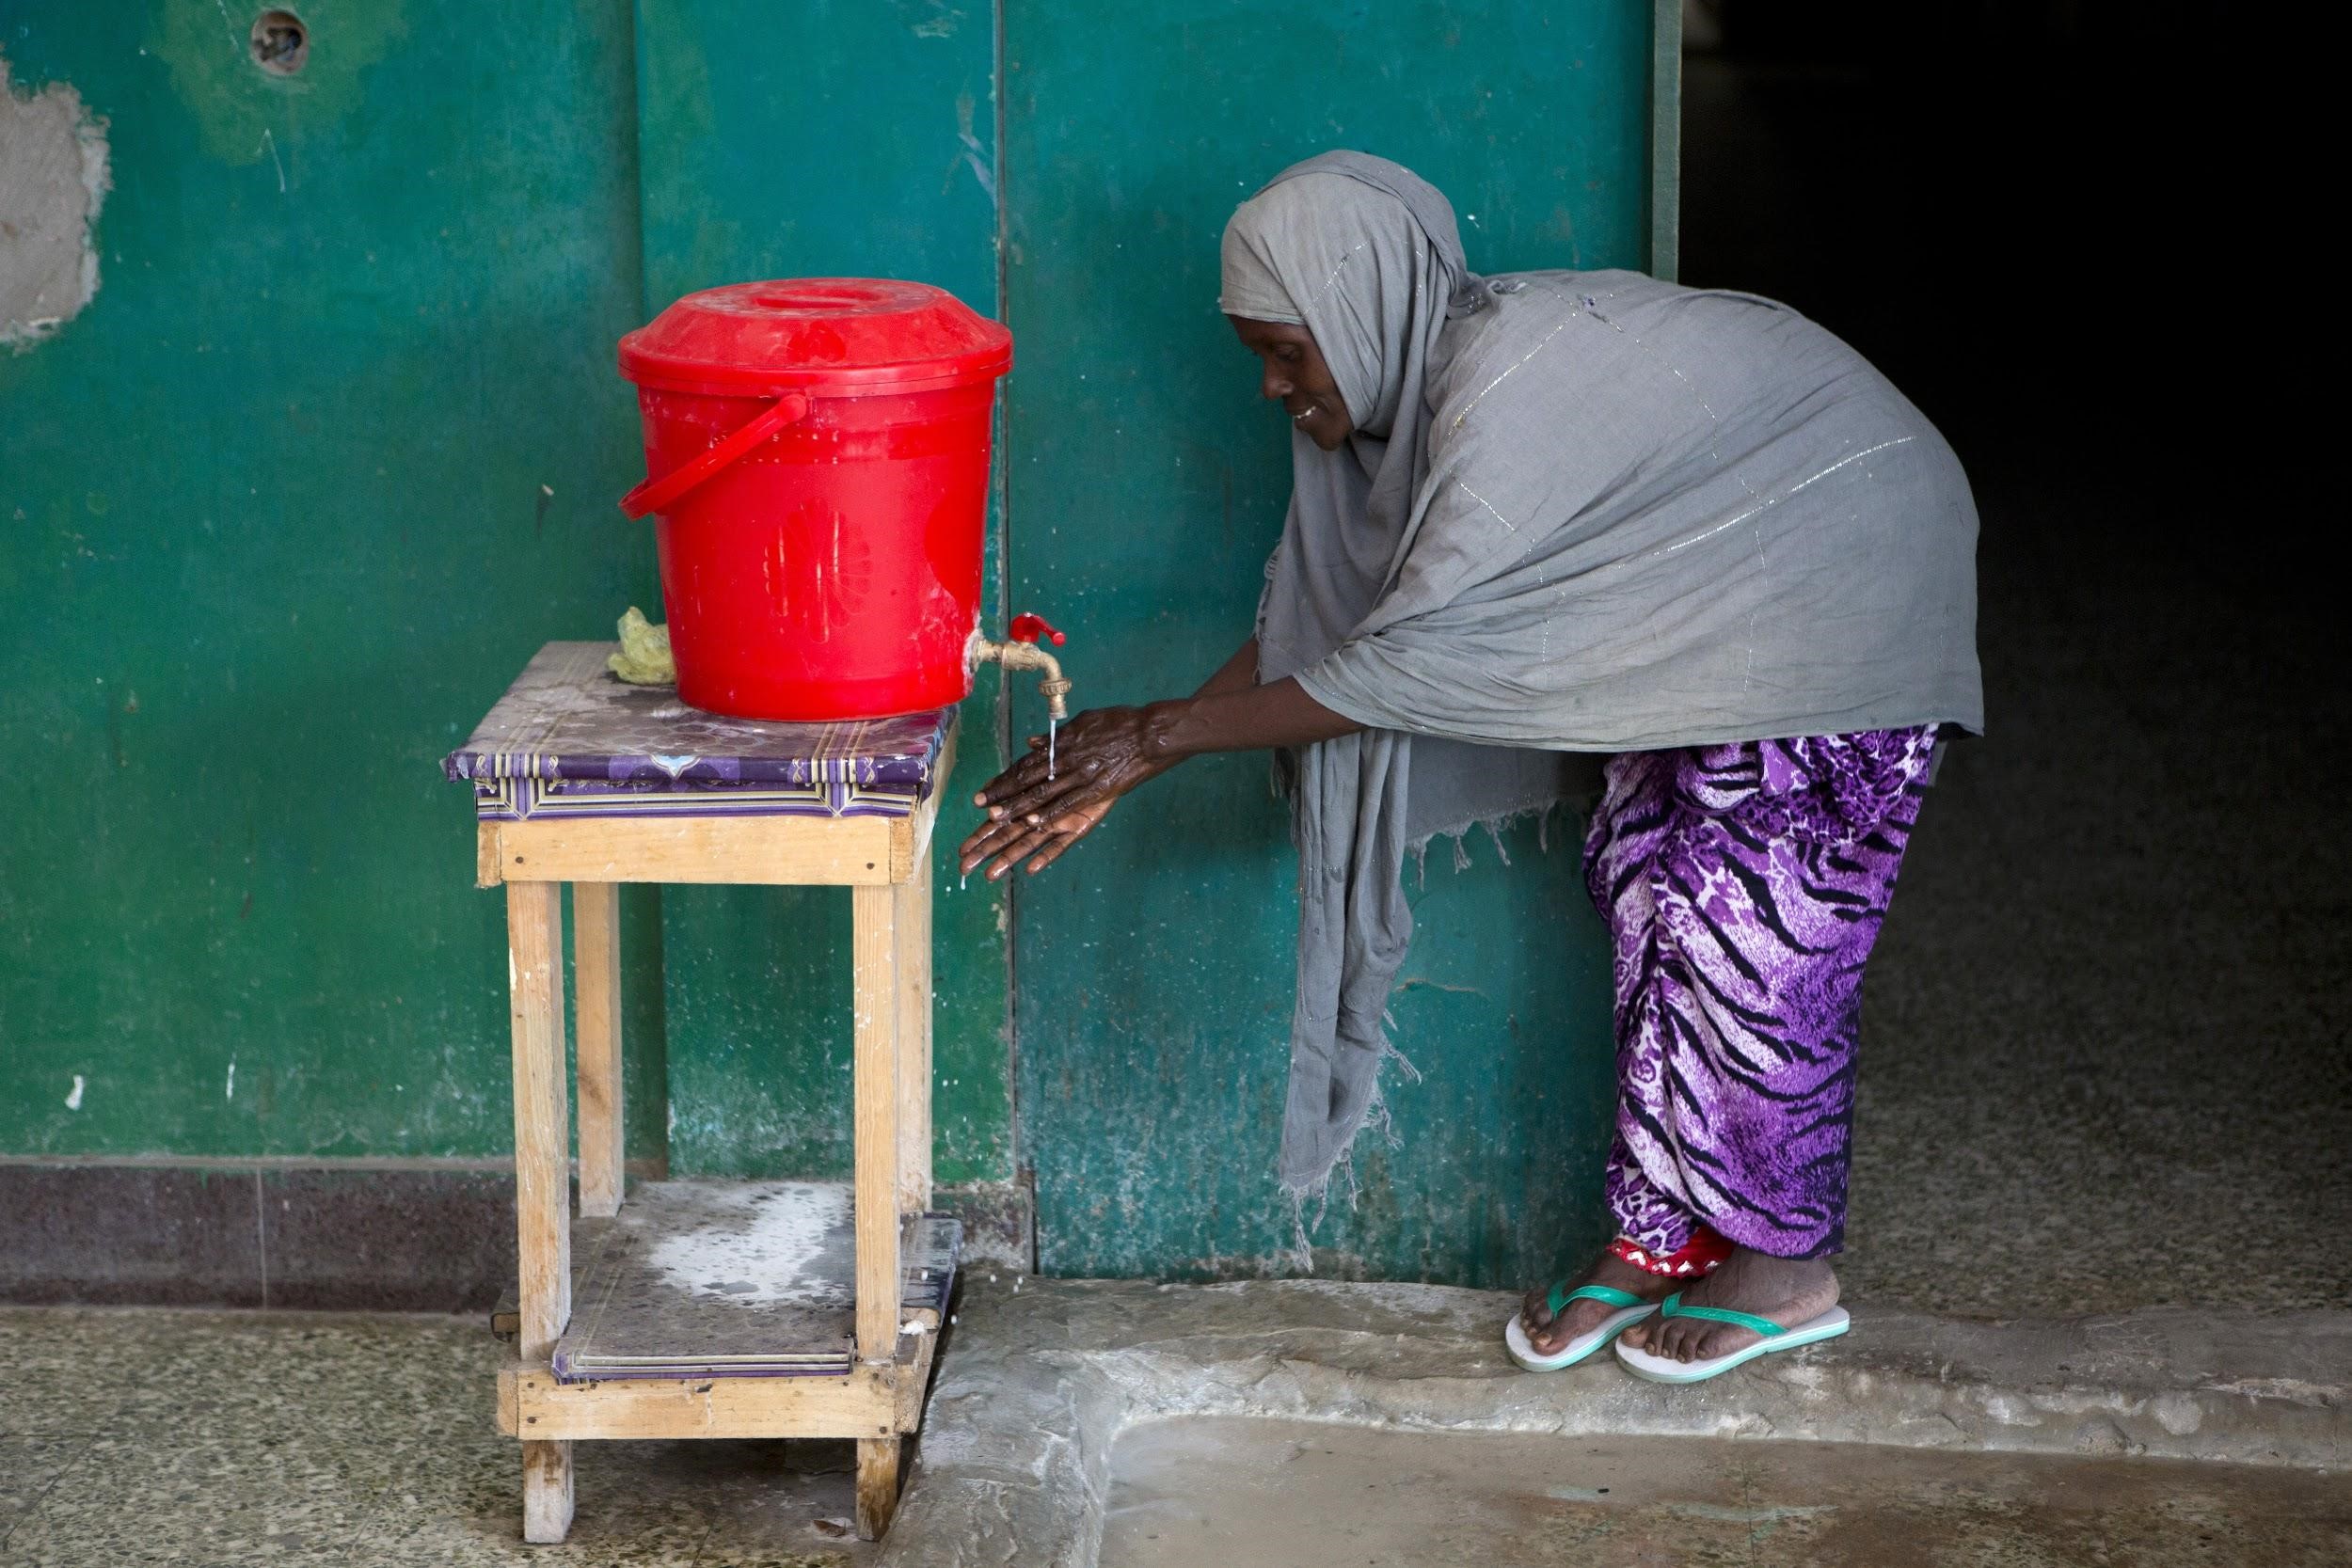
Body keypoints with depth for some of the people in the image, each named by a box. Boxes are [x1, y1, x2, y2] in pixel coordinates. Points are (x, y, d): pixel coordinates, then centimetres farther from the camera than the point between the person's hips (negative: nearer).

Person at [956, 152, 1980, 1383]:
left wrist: (1163, 731, -27)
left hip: (1845, 592, -9)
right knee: (1644, 878, 8)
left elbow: (1410, 658, -33)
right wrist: (1117, 768, -8)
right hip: (1726, 604, 9)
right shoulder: (1418, 380, -6)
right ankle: (1660, 1234, 17)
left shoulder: (1515, 393, -34)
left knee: (1756, 931, -6)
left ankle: (1787, 1264, 9)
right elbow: (1321, 610, -2)